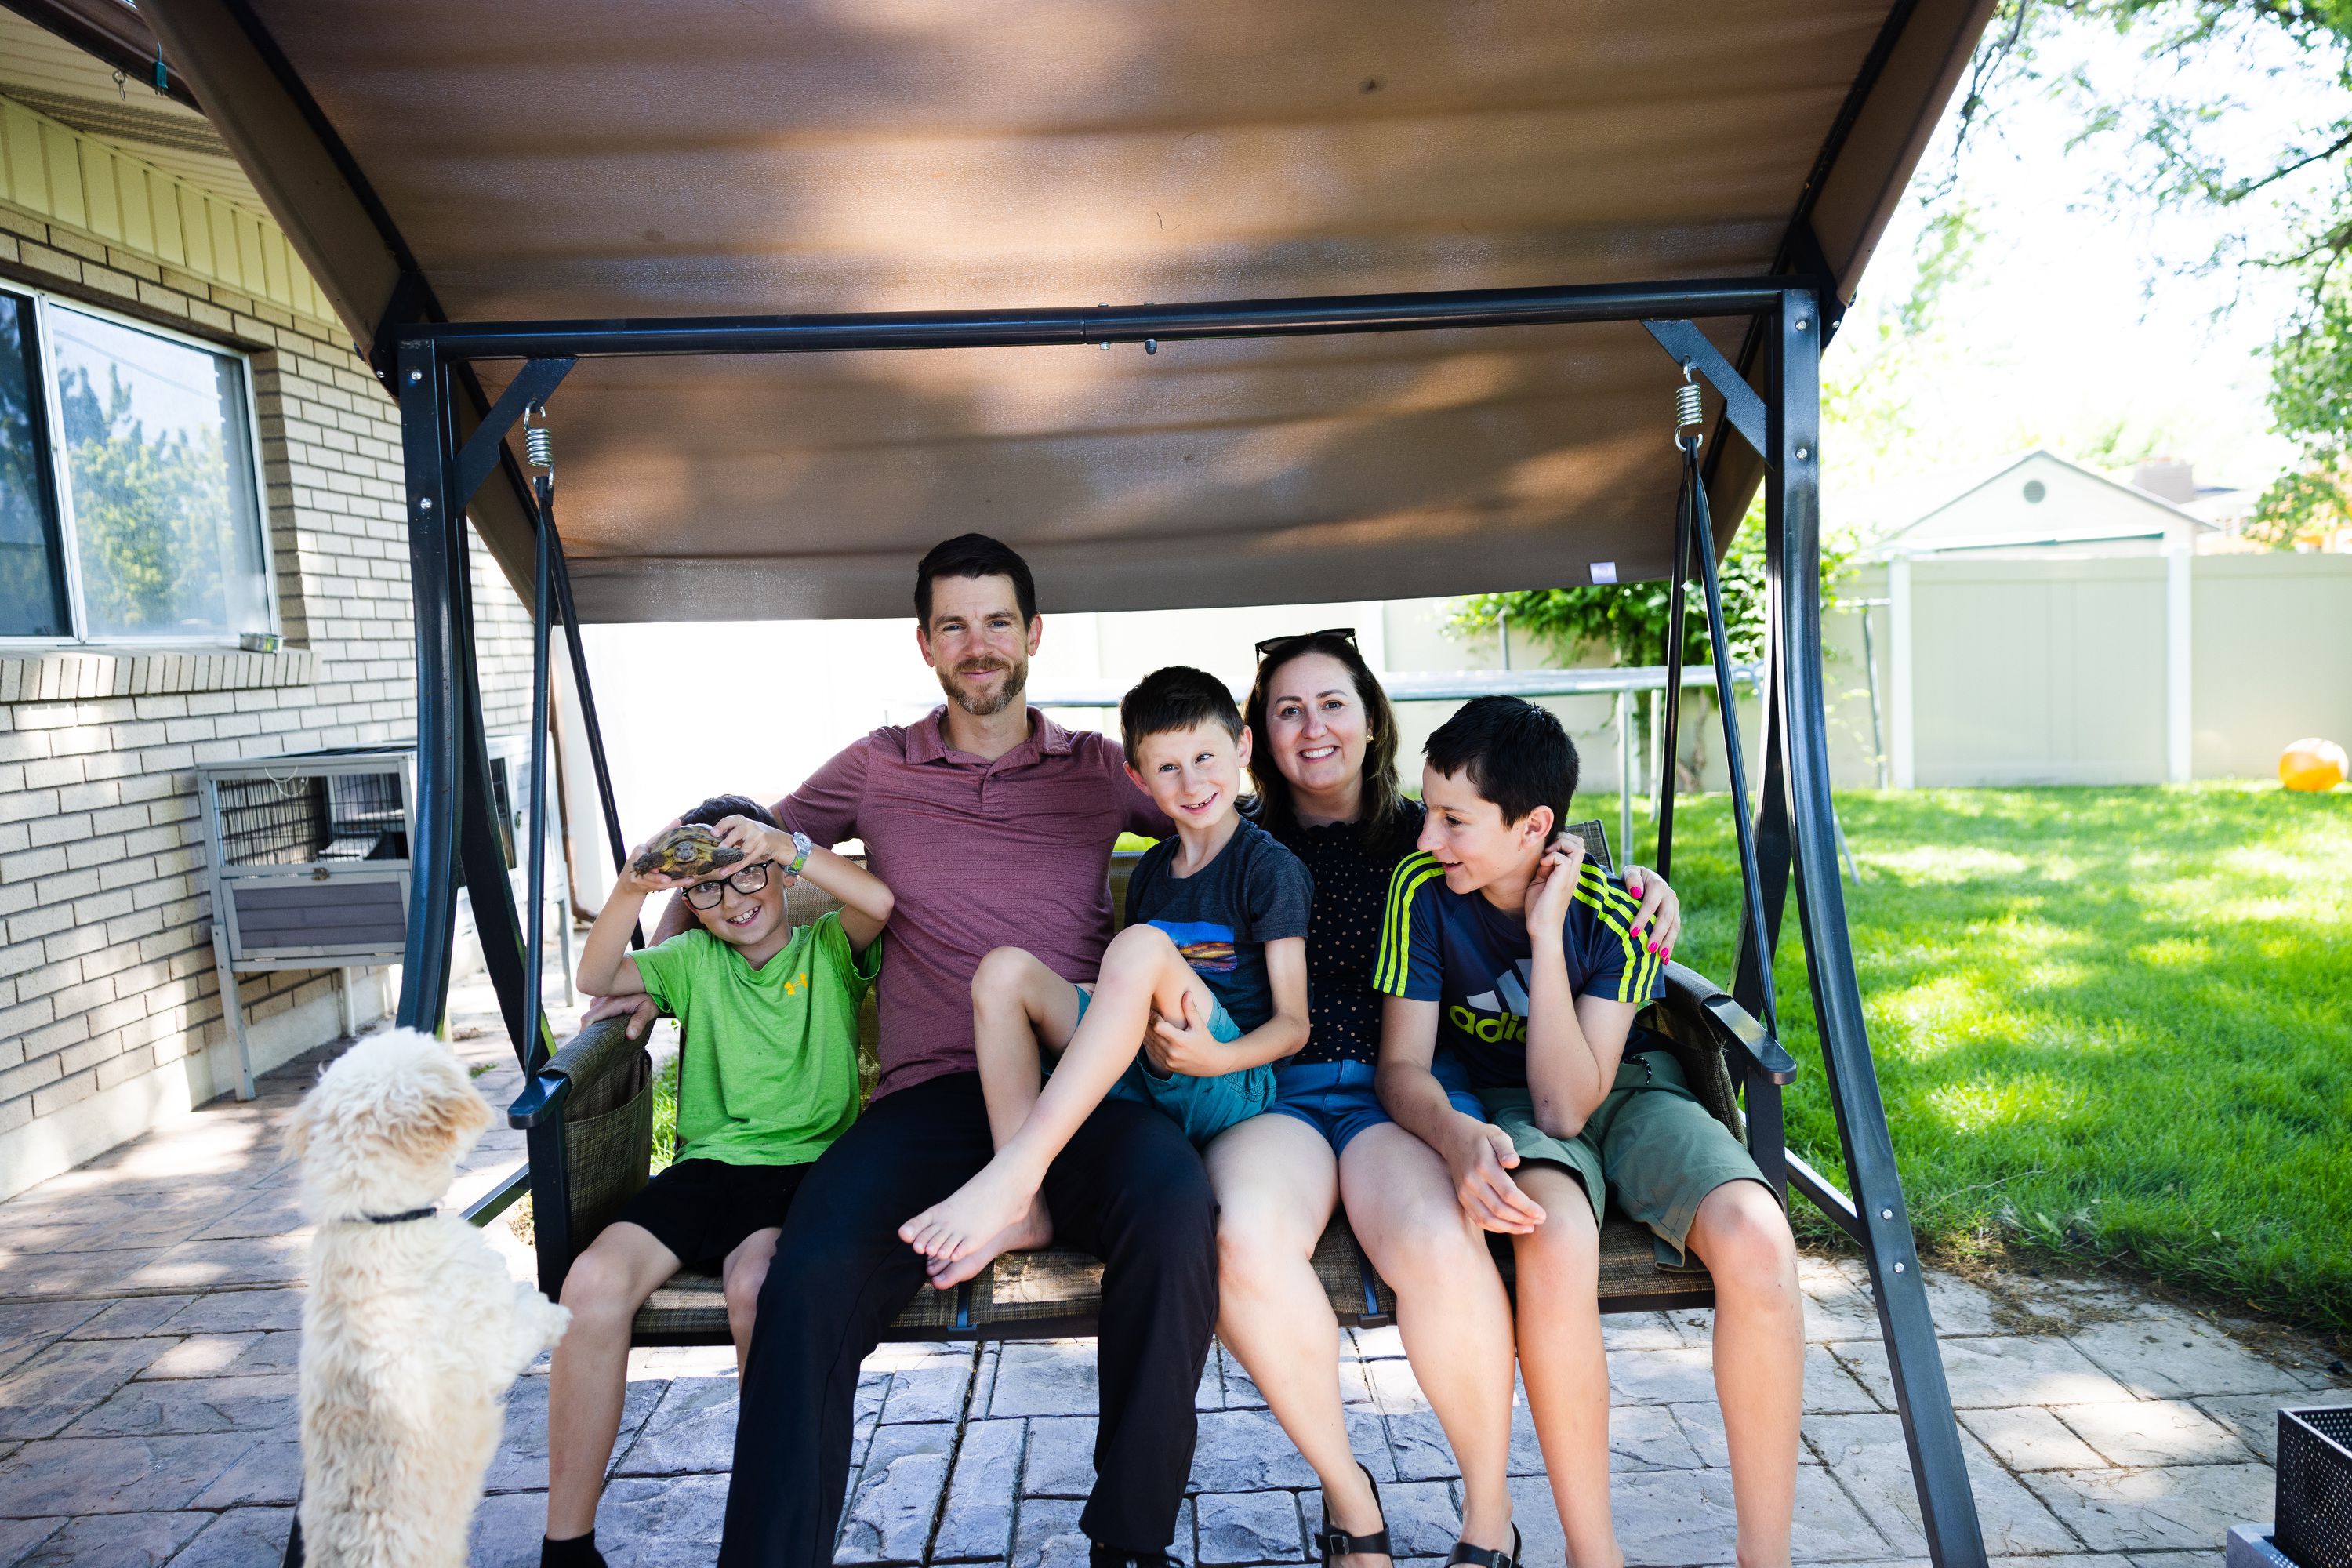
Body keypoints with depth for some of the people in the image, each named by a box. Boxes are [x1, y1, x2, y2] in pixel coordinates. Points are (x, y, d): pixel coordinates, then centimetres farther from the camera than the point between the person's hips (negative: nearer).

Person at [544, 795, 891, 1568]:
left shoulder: (830, 949, 11)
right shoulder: (696, 960, 20)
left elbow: (880, 902, -10)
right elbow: (596, 976, 5)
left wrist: (786, 846, -20)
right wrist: (631, 889, -11)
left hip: (808, 1163, -3)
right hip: (709, 1163, 3)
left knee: (757, 1285, -34)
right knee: (594, 1281, -24)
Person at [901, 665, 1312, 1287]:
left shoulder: (1270, 867, -2)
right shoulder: (1151, 871, 18)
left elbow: (1292, 1023, -6)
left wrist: (1218, 1057, -24)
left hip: (1231, 1087, -6)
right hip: (1144, 1078, 7)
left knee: (1141, 945, -32)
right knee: (1004, 969, -10)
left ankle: (1011, 1175, -36)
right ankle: (1023, 1209, -18)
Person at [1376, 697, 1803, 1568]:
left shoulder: (1617, 909, -18)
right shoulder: (1422, 888, -15)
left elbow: (1565, 1104, -24)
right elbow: (1403, 1066, -15)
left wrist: (1547, 934, -29)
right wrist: (1457, 1134, -37)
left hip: (1627, 1088, 1)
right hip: (1504, 1104, -1)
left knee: (1755, 1238, -30)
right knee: (1557, 1243, -36)